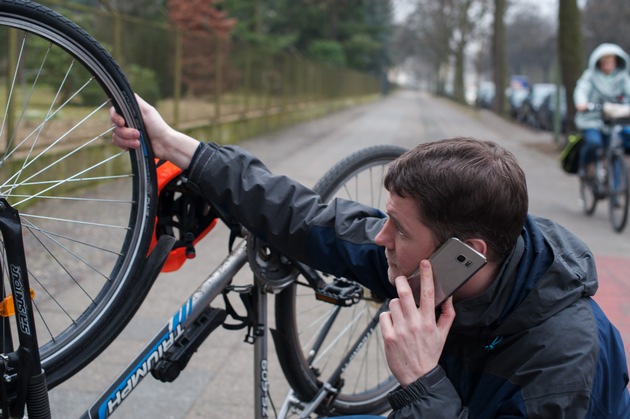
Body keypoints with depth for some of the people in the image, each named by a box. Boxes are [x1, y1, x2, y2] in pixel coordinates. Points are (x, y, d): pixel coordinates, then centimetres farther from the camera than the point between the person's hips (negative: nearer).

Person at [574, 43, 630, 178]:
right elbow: (582, 89, -14)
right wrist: (581, 103, -37)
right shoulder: (591, 75, 2)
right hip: (592, 118, -3)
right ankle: (583, 164, 3)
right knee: (594, 141, -27)